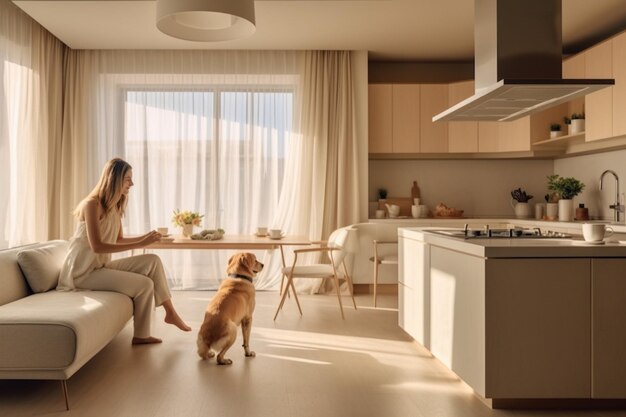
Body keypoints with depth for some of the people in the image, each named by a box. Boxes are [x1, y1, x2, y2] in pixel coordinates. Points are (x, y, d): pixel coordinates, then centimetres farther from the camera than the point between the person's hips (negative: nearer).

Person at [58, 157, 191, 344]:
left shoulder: (115, 205, 9)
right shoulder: (92, 204, -18)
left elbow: (118, 240, 15)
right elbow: (97, 246, -25)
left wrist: (144, 237, -3)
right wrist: (139, 245, -25)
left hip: (103, 265, 8)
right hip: (84, 271, -8)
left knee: (153, 261, -6)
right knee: (144, 284, -17)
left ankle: (169, 311, -1)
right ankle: (141, 334, 0)